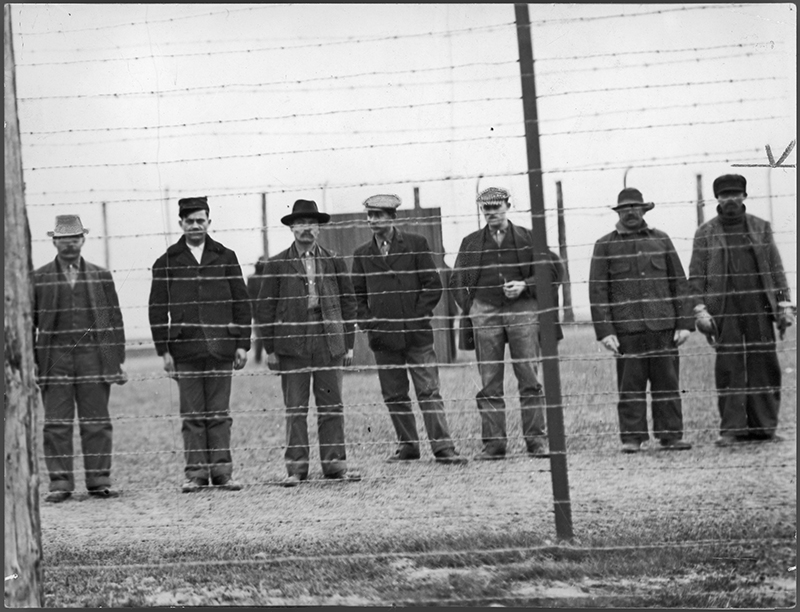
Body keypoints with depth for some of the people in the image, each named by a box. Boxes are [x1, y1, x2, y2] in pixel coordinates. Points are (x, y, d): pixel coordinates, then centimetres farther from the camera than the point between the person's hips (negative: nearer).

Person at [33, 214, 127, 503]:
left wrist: (118, 361, 5)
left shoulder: (101, 277, 11)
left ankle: (99, 481, 7)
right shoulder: (38, 279, 7)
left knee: (97, 424, 2)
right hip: (54, 359, -1)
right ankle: (60, 484, 0)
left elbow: (114, 320, 11)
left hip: (95, 359, 1)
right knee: (56, 425, -3)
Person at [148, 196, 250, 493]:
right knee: (192, 415, 0)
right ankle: (195, 473, 2)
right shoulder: (167, 263, 7)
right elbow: (157, 309, 6)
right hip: (185, 349, 0)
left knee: (219, 413, 1)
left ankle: (222, 472, 3)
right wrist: (164, 350, -1)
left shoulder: (225, 258, 10)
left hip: (220, 347, 0)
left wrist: (242, 344, 2)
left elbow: (241, 303, 9)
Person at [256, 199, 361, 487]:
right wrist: (270, 348, 0)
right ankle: (296, 466, 3)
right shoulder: (277, 265, 4)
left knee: (332, 406, 1)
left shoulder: (334, 262, 10)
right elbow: (265, 308, 4)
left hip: (330, 343, 1)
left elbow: (348, 303, 13)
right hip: (292, 344, -1)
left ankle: (334, 463, 6)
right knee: (295, 408, 0)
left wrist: (349, 343, 8)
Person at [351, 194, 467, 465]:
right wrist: (368, 322, 1)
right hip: (382, 336, 3)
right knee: (394, 395, 5)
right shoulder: (362, 254, 11)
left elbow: (433, 285, 1)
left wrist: (418, 316, -6)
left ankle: (443, 448, -8)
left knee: (429, 391, -6)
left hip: (416, 332, -3)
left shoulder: (416, 244, 2)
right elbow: (357, 295, 15)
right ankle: (407, 445, 16)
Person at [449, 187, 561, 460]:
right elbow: (457, 281, 18)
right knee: (489, 383, -1)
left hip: (522, 311, -1)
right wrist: (470, 308, 6)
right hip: (485, 313, 2)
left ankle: (536, 440, -2)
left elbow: (552, 269, 7)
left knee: (530, 380, -5)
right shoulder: (471, 243, 13)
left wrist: (525, 286, -6)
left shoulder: (527, 238, 7)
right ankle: (493, 442, 1)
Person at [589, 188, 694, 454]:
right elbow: (597, 290, 3)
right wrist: (604, 330, -6)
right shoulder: (605, 246, 7)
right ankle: (632, 437, 4)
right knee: (630, 385, -1)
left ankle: (670, 435, 6)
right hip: (626, 328, -2)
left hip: (663, 325, 2)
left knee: (668, 382, 2)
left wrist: (685, 322, 3)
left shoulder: (660, 240, 13)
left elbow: (679, 282, 12)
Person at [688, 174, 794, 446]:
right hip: (724, 310, -1)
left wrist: (784, 305, 4)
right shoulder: (706, 233, 7)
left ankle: (763, 426, 6)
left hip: (759, 308, 2)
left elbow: (776, 270, 11)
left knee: (764, 367, 0)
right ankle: (731, 429, -2)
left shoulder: (761, 228, 11)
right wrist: (700, 311, -6)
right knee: (728, 368, -5)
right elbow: (696, 277, 4)